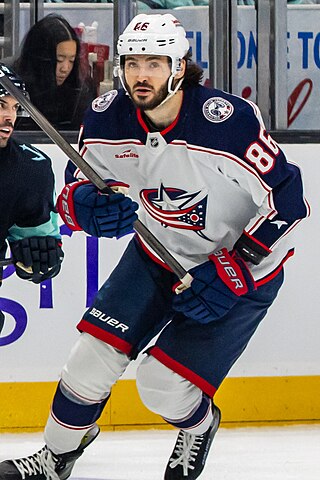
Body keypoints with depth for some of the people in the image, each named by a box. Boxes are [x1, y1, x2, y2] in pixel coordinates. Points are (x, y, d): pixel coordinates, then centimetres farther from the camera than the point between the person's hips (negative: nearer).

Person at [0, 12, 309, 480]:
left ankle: (199, 426, 25)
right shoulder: (107, 118, -14)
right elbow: (82, 179, 2)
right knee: (95, 354, -1)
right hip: (157, 254, 5)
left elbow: (286, 200, -24)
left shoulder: (229, 121, -30)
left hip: (242, 268, -5)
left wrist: (232, 273, -24)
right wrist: (87, 205, -24)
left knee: (162, 382, -10)